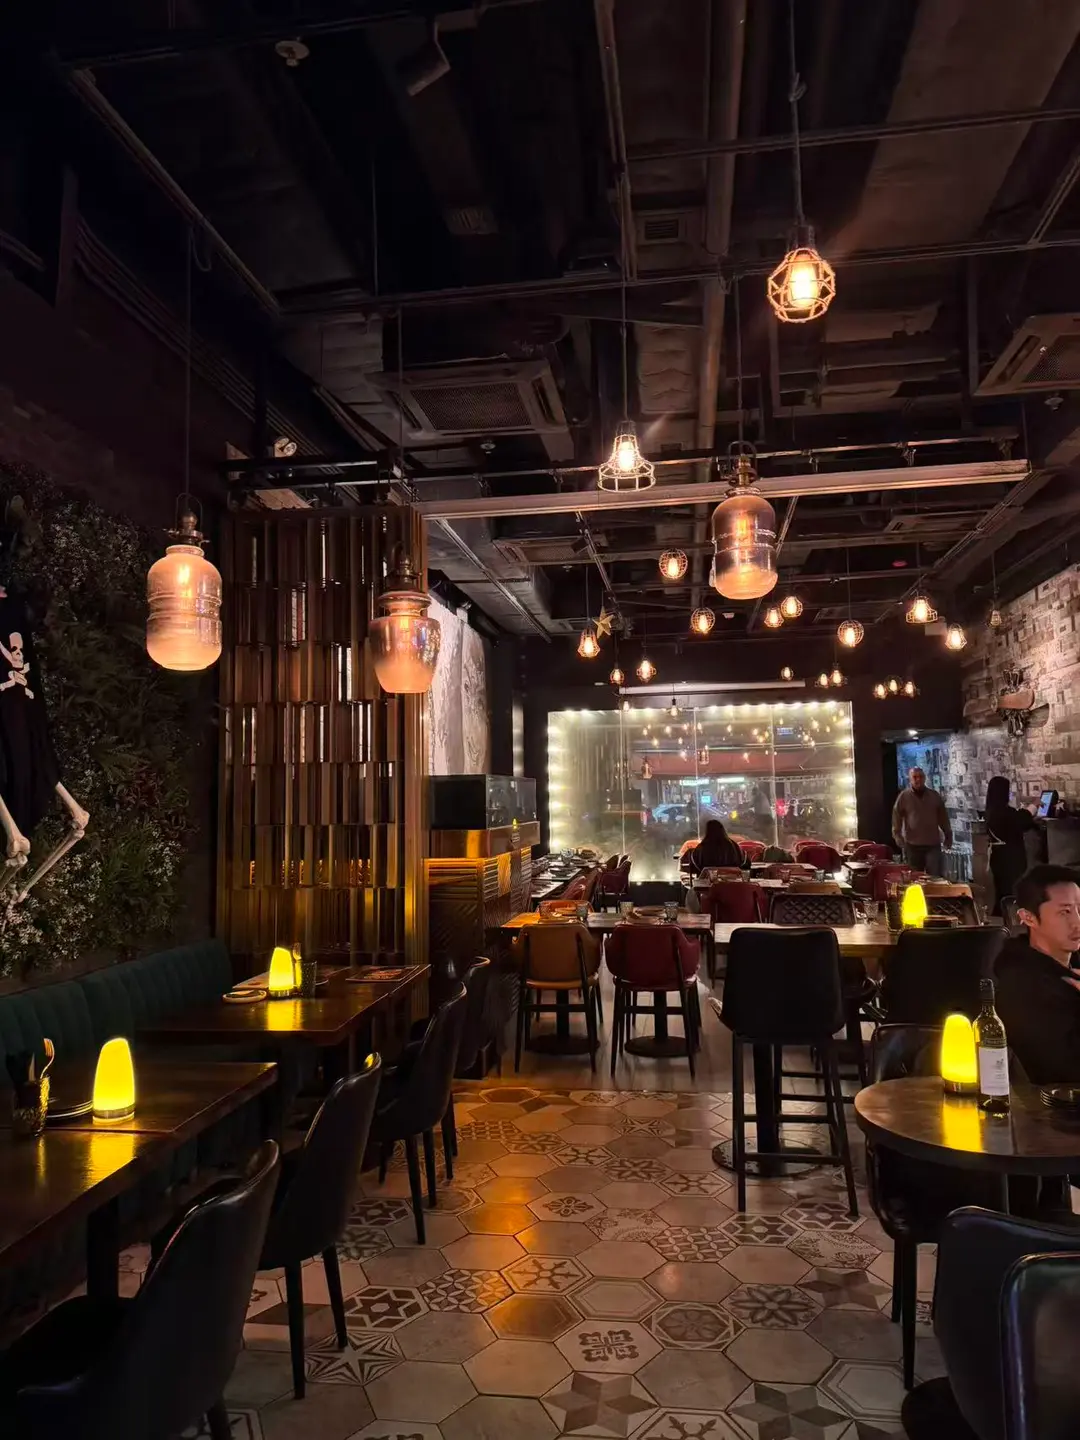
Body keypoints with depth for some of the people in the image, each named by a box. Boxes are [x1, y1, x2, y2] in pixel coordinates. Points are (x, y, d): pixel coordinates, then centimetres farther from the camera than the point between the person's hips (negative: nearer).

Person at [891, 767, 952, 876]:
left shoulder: (934, 796, 8)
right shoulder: (904, 796, 0)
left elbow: (943, 817, 13)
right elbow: (896, 818, -1)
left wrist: (948, 837, 13)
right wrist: (898, 837, -10)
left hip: (933, 844, 1)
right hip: (912, 845, -1)